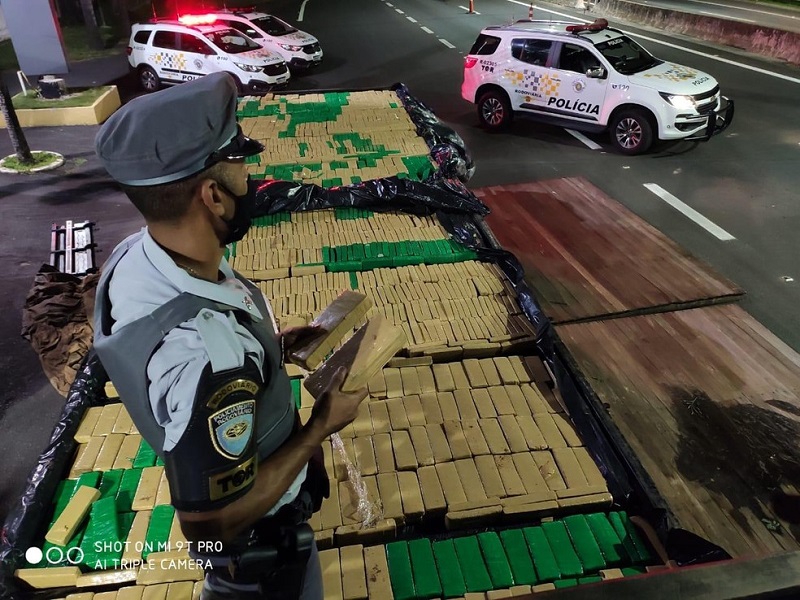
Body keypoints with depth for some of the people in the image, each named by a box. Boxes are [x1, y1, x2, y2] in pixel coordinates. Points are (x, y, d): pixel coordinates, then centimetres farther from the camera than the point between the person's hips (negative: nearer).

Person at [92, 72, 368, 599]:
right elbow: (214, 522, -32)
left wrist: (270, 346, -4)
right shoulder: (206, 355, -44)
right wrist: (319, 428, -23)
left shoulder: (136, 256, -17)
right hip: (256, 534, -7)